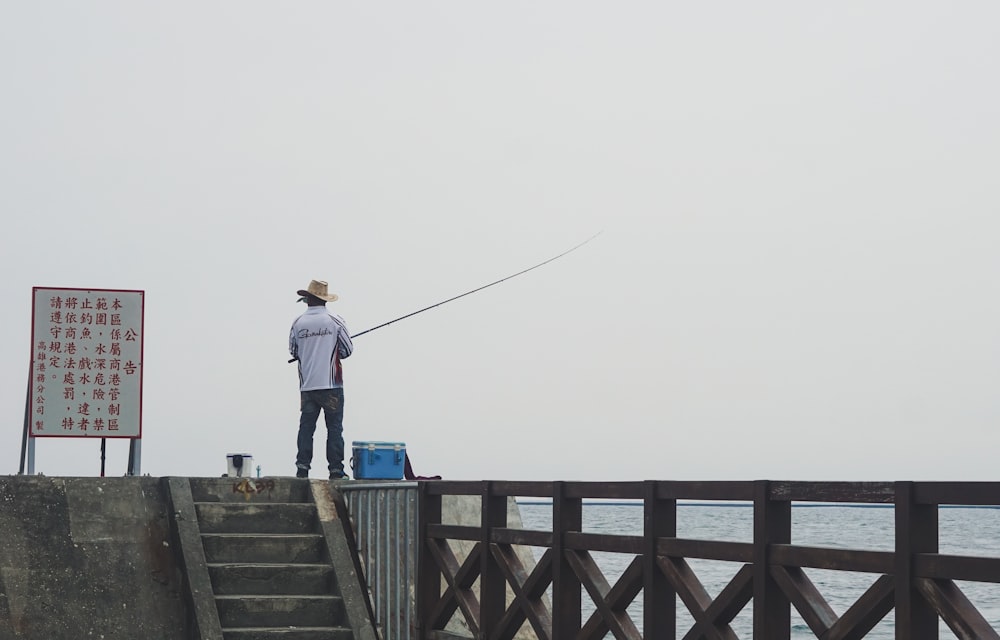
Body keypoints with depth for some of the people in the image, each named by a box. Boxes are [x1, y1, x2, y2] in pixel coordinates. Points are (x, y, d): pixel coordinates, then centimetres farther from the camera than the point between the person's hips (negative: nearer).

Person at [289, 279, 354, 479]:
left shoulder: (298, 323, 0)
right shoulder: (335, 321, -4)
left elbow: (293, 352, 11)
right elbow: (348, 350, 1)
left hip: (307, 386, 2)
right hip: (331, 384, -2)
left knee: (306, 427, 8)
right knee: (334, 427, 2)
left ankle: (302, 468, 5)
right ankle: (336, 470, 0)